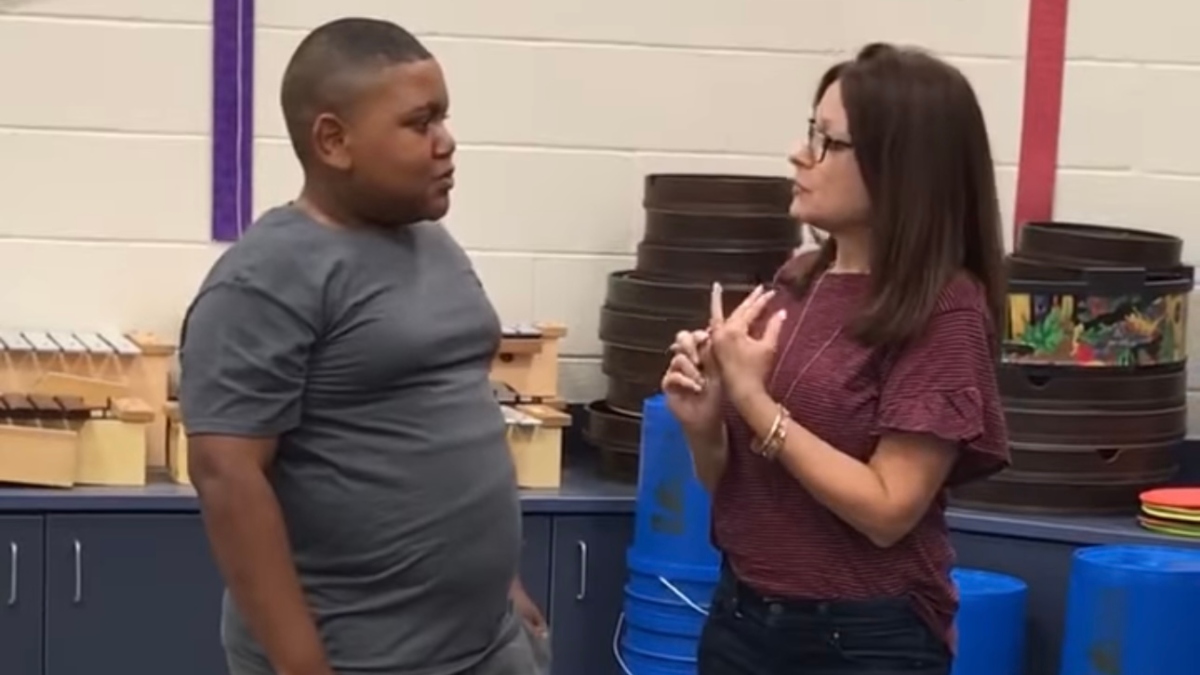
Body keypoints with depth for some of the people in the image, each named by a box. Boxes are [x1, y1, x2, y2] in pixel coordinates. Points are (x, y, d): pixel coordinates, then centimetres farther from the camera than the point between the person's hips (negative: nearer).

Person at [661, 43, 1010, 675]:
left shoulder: (943, 310, -14)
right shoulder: (795, 286, 1)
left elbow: (887, 511, -17)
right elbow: (735, 486, 10)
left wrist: (755, 401, -18)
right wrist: (704, 425, -9)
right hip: (741, 616, 5)